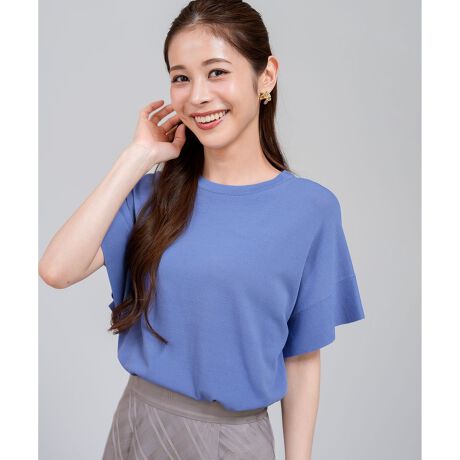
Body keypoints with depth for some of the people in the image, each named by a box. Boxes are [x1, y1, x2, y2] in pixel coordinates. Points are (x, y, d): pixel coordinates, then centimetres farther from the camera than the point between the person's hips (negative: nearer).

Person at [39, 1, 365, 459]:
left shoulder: (311, 208, -10)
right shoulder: (156, 191, -4)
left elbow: (302, 358, -5)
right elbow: (57, 270, -18)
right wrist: (138, 156, -14)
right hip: (138, 422, 3)